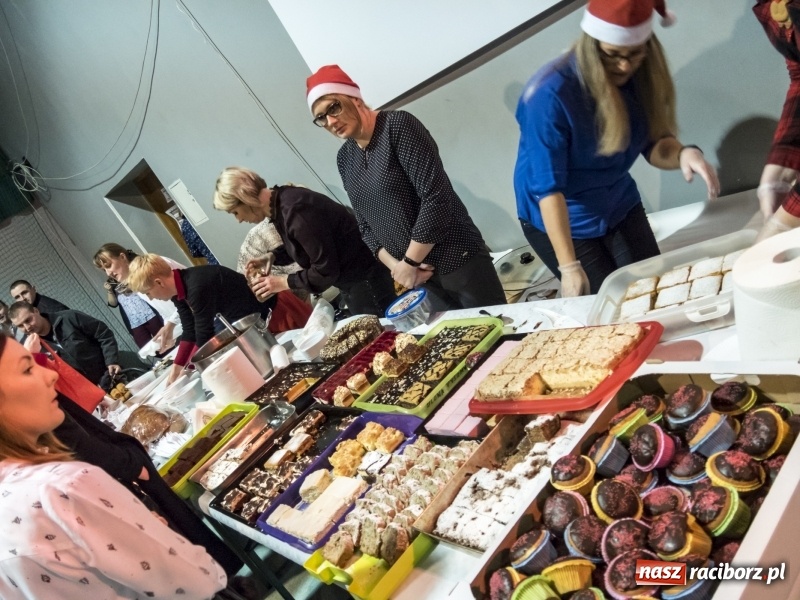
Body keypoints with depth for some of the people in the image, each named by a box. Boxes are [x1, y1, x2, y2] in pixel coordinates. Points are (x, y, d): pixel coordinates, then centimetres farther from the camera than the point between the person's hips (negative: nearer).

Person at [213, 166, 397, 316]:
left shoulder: (294, 211, -28)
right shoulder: (280, 204, 1)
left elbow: (326, 270, -25)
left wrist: (284, 282, -15)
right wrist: (271, 257, 5)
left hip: (363, 278, -10)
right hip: (349, 280, 10)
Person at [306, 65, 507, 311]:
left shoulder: (398, 125, -12)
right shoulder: (345, 159, 7)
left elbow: (437, 197, -20)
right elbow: (365, 225, 10)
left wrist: (409, 262, -16)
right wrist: (395, 265, -7)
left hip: (457, 259, -6)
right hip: (417, 274, 6)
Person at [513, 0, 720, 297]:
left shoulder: (640, 75, -10)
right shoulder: (549, 95, -29)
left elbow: (654, 144, -5)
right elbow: (548, 188, -28)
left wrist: (682, 153, -30)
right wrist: (569, 267, -28)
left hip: (620, 208, 6)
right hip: (560, 221, -5)